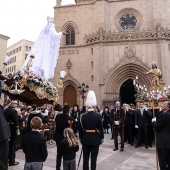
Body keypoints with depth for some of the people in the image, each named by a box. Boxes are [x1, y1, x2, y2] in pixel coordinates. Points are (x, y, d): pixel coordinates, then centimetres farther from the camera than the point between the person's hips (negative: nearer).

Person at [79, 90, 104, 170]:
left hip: (85, 139, 2)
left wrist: (80, 138, 11)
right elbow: (101, 128, -6)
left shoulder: (82, 116, -7)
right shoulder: (98, 116, -11)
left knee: (85, 159, 11)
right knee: (93, 159, 7)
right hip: (95, 140, -1)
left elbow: (80, 129, -1)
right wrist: (102, 138, 6)